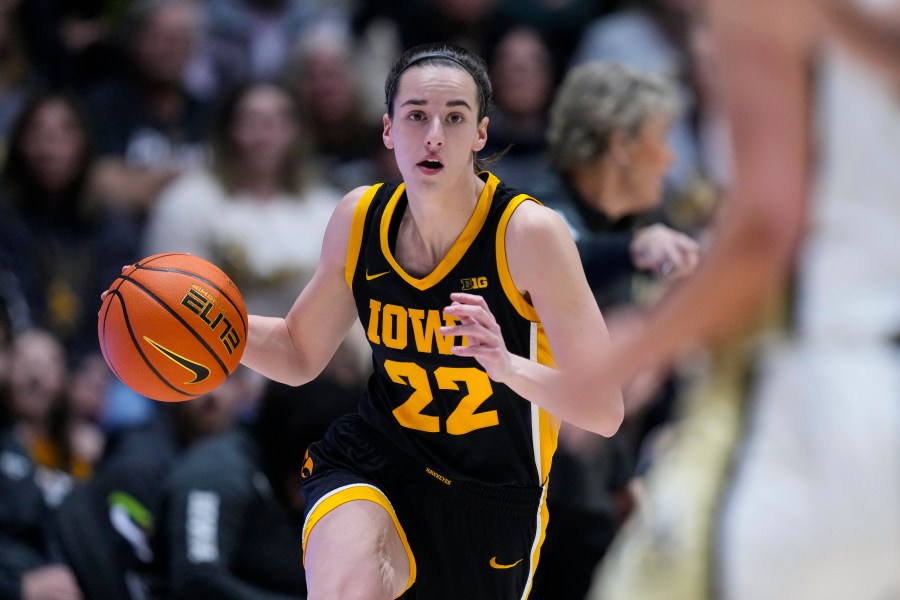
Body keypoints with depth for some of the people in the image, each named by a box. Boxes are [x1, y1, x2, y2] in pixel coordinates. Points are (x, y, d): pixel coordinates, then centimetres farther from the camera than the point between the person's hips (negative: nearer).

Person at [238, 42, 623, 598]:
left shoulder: (529, 232, -20)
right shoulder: (360, 218, -6)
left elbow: (605, 411, -23)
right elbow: (300, 352, 11)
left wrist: (508, 366, -42)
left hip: (491, 498, -1)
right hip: (375, 461, 1)